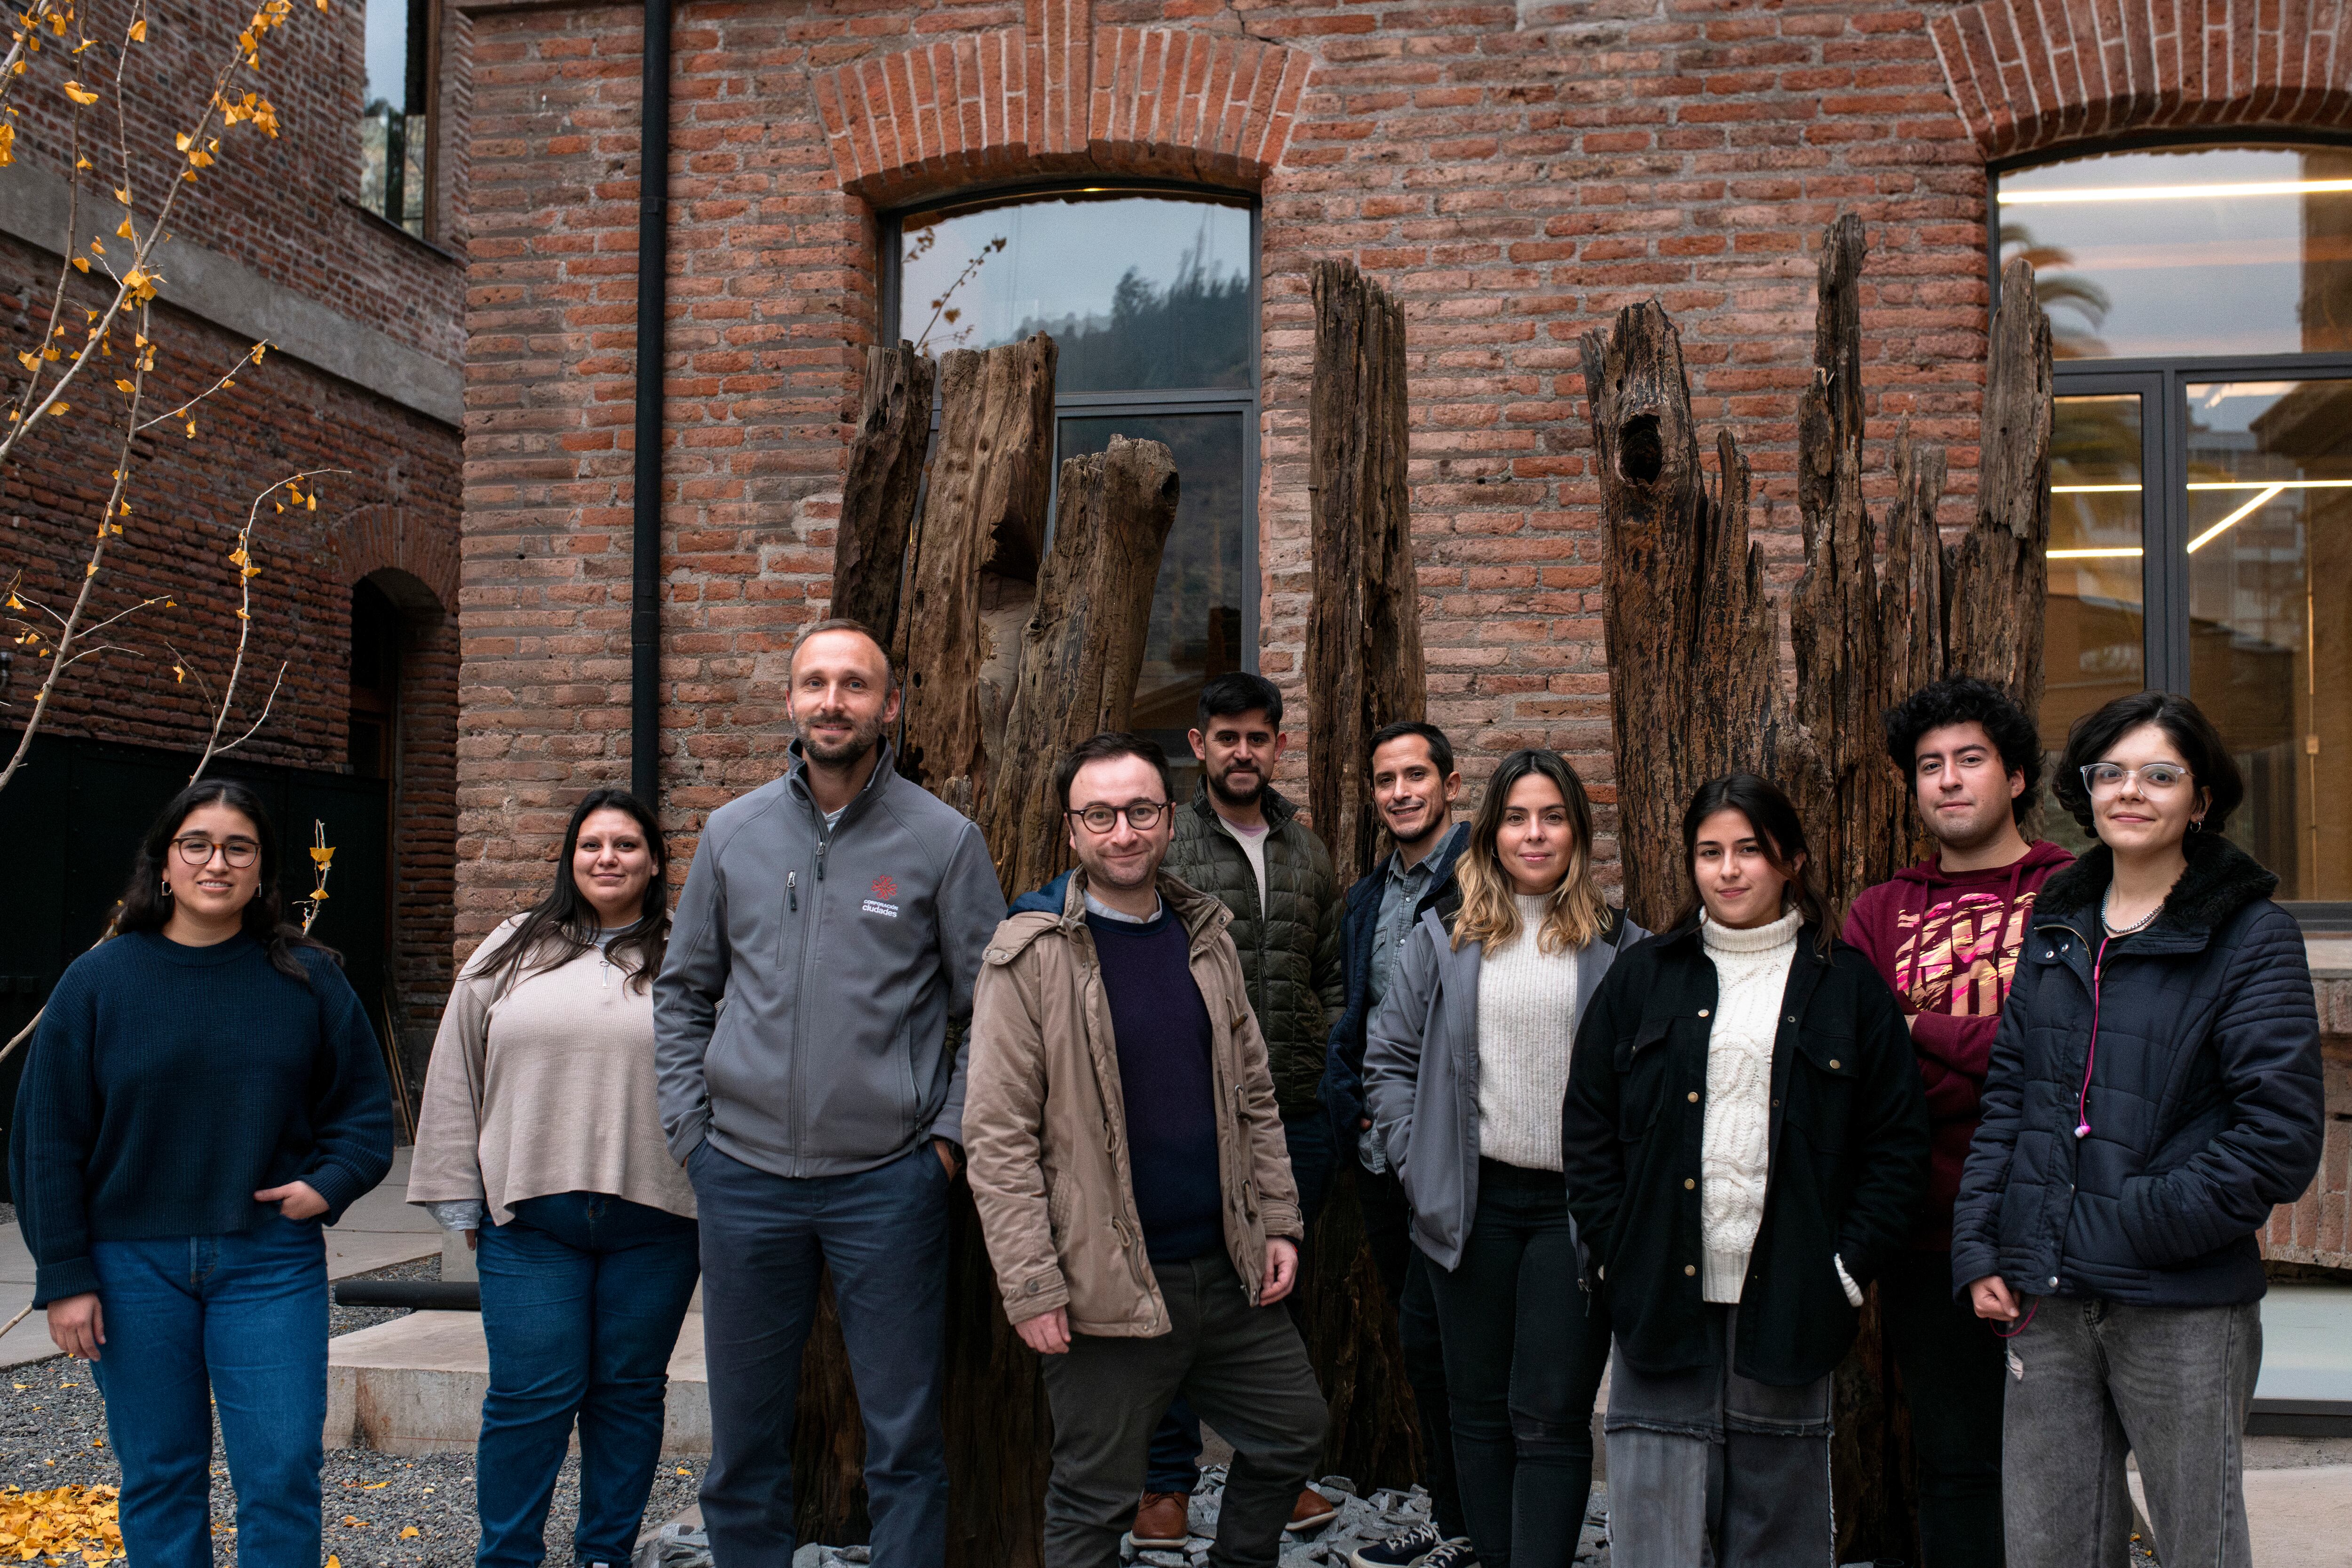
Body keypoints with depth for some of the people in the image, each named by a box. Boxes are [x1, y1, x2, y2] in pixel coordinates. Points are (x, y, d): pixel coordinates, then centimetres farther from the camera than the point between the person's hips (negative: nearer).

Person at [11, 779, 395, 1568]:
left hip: (270, 1263, 0)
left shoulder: (308, 978, 2)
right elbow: (49, 1139, 2)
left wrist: (330, 1183, -9)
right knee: (158, 1476, 9)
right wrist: (65, 1275, -2)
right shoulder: (98, 982, 1)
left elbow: (364, 1102, 10)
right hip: (136, 1267, 0)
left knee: (282, 1472, -3)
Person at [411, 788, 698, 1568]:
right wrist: (463, 1202, 6)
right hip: (531, 1218, 0)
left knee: (630, 1390, 10)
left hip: (653, 1219, 0)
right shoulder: (513, 953, 8)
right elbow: (457, 1079, 10)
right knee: (530, 1394, 1)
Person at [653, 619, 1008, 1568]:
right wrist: (690, 1128, 6)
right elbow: (683, 992, 15)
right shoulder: (734, 833, 7)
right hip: (744, 1177, 3)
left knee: (904, 1436, 5)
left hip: (889, 1179, -2)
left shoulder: (943, 839, -1)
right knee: (744, 1437, 13)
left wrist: (951, 1134, -5)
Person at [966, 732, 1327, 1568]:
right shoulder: (1031, 956, -9)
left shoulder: (1206, 936, 9)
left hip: (1230, 1270, 6)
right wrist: (1031, 1287, -15)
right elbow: (998, 1137, -12)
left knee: (1293, 1434, 16)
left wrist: (1278, 1223, 8)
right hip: (1110, 1282, -5)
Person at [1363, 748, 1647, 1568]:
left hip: (1575, 1206, -2)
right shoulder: (1444, 937, 6)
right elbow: (1388, 1058, 8)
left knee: (1551, 1418, -1)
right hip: (1473, 1202, 2)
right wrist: (1417, 1161, 0)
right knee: (1480, 1407, 12)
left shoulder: (1621, 944, 2)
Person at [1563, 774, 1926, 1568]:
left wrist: (1847, 1270, -3)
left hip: (1786, 1308, 0)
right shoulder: (1643, 979, 8)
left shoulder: (1849, 987, 5)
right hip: (1661, 1302, 1)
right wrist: (1617, 1258, -2)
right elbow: (1588, 1130, 8)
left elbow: (1899, 1144, 5)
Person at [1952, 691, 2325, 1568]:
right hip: (2045, 1303, 5)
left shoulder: (2252, 937, -4)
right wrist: (1979, 1250, 4)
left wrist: (2132, 1225, -14)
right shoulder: (2058, 926, 12)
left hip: (2183, 1309, -4)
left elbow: (2278, 1140, -10)